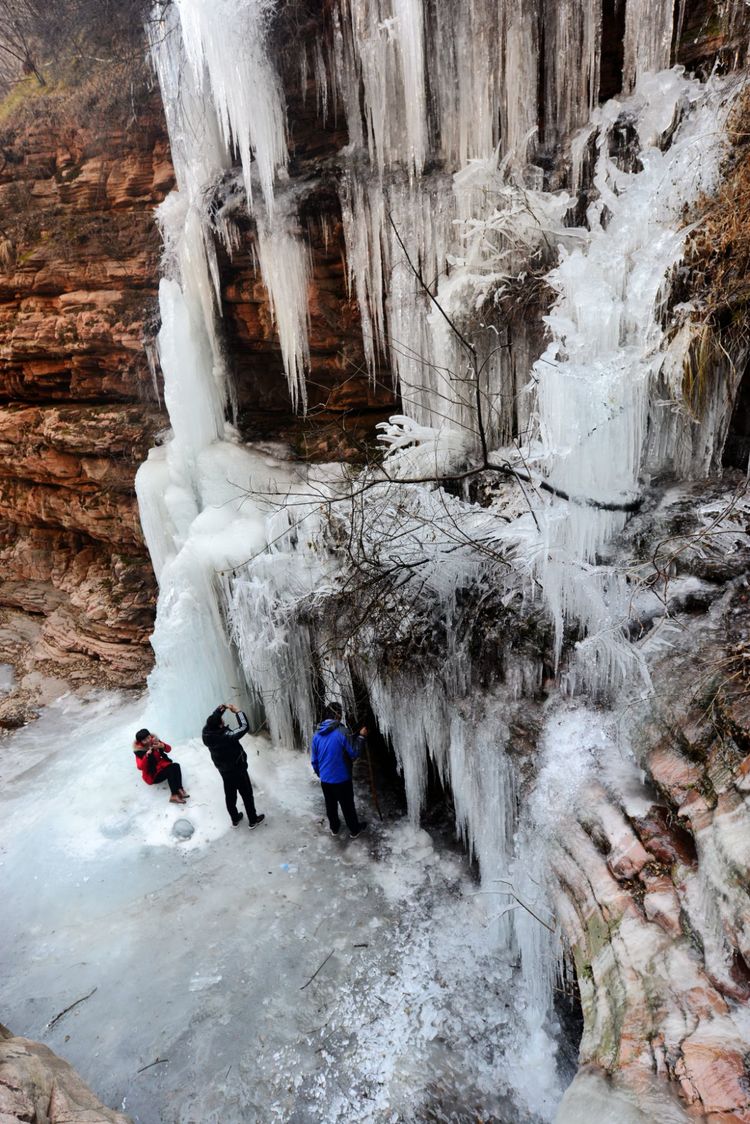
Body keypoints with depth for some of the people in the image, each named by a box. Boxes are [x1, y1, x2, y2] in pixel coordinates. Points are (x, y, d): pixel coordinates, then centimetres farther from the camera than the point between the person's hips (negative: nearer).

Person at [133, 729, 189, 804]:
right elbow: (140, 767, -26)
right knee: (170, 770, -29)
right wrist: (146, 755, -40)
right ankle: (175, 795, -32)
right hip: (152, 775, -5)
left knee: (176, 766, -23)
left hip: (161, 765, 5)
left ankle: (179, 790, -30)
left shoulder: (154, 741, -3)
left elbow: (169, 749, 0)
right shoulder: (139, 751, -15)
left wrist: (162, 746, -21)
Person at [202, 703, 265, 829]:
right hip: (238, 771, -6)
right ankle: (253, 820, 29)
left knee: (230, 796, 24)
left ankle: (235, 819, 42)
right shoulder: (228, 736, -36)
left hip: (224, 772, 6)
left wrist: (220, 709, -7)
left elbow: (211, 721, 2)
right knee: (247, 795, 14)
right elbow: (244, 726, -29)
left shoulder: (206, 734, -18)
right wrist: (237, 711, -22)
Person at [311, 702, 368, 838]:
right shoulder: (342, 732, -23)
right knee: (347, 805, 13)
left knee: (330, 805, 23)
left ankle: (334, 828, 39)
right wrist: (361, 736, -6)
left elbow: (314, 759, 7)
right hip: (341, 778, -5)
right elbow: (354, 753, -17)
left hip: (325, 779, 5)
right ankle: (354, 830, 29)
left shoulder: (317, 734, -3)